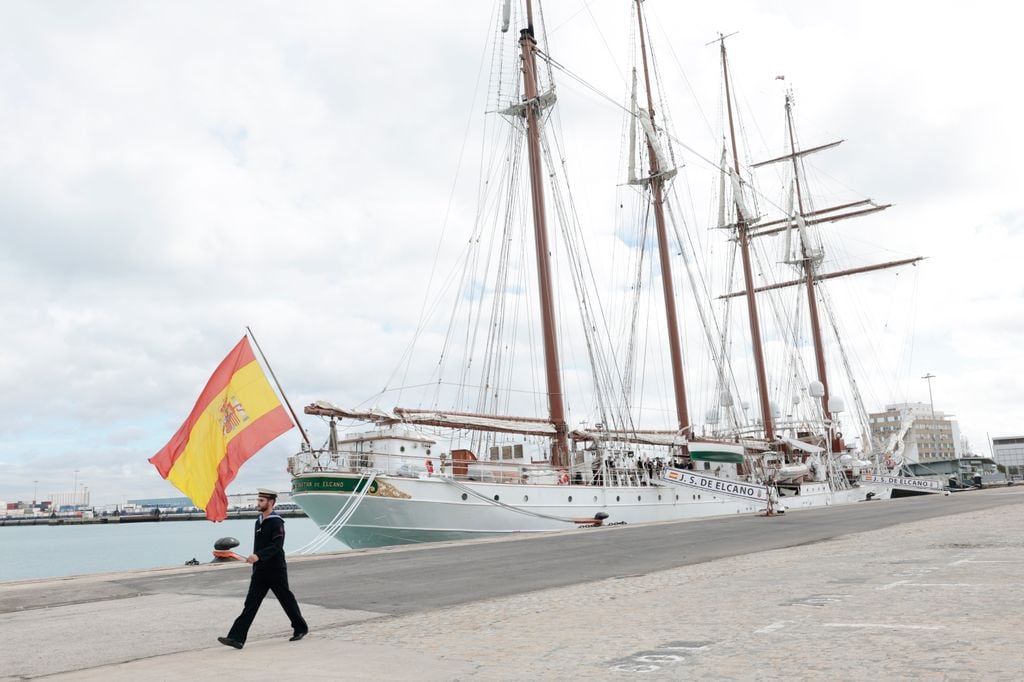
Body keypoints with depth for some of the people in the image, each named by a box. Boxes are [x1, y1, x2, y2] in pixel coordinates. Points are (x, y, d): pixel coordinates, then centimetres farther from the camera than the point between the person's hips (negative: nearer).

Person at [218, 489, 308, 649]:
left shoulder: (276, 522, -14)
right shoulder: (259, 522, 11)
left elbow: (277, 545, -25)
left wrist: (258, 556, -36)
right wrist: (254, 560, 20)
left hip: (276, 570, -7)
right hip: (260, 570, 7)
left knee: (286, 600, 7)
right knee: (250, 603, 0)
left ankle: (301, 628, 24)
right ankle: (237, 638, -4)